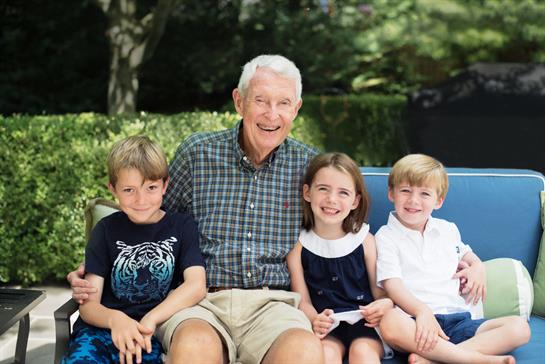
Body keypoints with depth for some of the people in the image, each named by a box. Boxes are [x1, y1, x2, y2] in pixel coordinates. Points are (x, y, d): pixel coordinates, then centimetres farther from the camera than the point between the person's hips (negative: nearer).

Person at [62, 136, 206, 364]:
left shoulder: (182, 227, 9)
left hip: (153, 336, 0)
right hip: (102, 329, 0)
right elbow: (88, 304, 2)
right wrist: (115, 319, -21)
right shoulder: (107, 230, 10)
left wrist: (148, 322, -20)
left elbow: (196, 286, -6)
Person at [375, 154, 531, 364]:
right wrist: (422, 311, -27)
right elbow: (392, 284, -9)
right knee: (390, 323, -39)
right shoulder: (386, 237, 4)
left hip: (458, 320, 5)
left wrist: (478, 268, 13)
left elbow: (467, 255, 39)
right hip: (417, 324, -5)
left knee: (519, 327, -16)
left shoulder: (448, 230, 21)